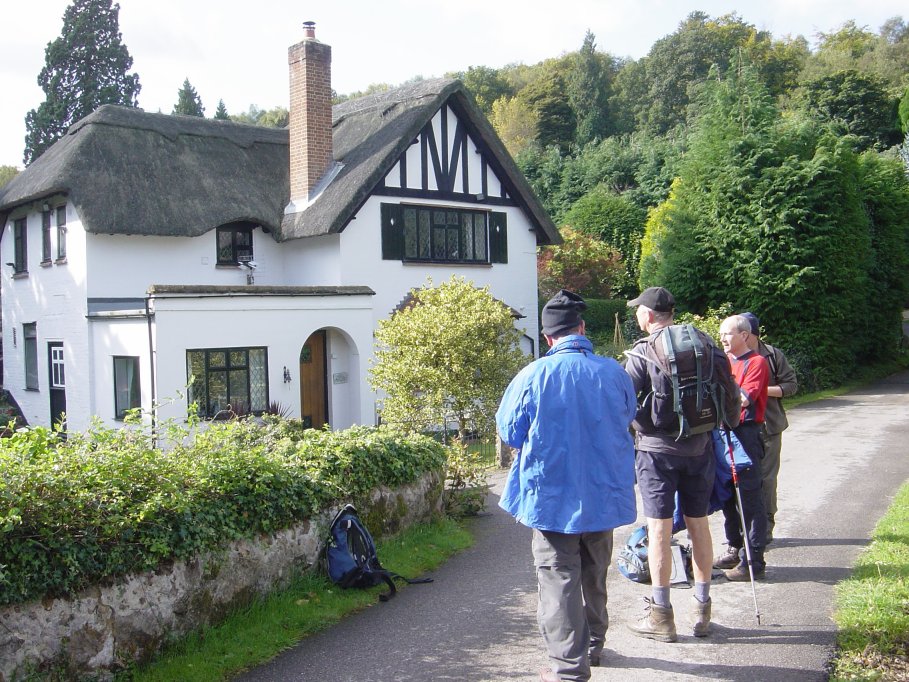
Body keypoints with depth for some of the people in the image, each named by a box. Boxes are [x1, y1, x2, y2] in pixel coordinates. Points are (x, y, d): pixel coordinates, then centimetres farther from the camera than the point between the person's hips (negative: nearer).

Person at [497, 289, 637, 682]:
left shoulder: (534, 375, -15)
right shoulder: (614, 372, -6)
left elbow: (509, 431, -5)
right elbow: (626, 420, 12)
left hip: (553, 497, -4)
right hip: (605, 493, 4)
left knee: (560, 578, 4)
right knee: (594, 573, 22)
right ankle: (593, 644, 38)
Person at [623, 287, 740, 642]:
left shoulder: (643, 352, -9)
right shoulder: (703, 342, 4)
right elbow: (730, 390, 5)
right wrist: (727, 423, 20)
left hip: (657, 448, -4)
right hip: (699, 446, 5)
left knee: (659, 528, 2)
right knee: (699, 525, 13)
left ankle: (661, 615, 9)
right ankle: (702, 610, 22)